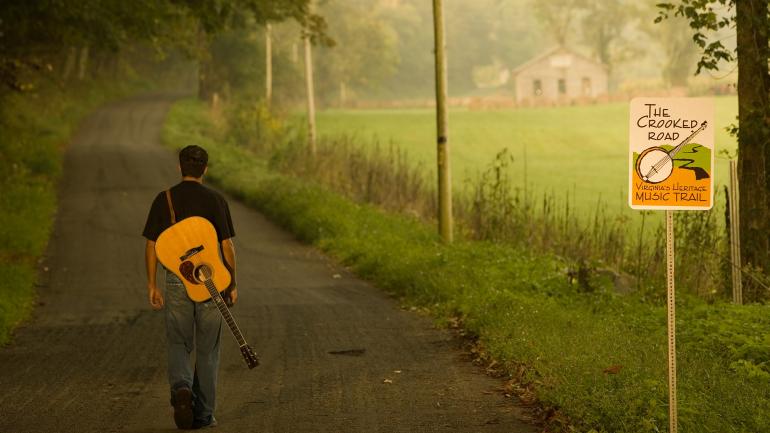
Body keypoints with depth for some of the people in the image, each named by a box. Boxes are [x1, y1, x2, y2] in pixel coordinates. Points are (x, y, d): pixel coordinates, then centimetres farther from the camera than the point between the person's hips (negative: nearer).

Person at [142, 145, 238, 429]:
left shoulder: (164, 200, 1)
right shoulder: (215, 200, -2)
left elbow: (151, 245, 0)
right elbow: (227, 245, -4)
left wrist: (152, 285, 5)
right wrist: (232, 283, 4)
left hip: (176, 280, 1)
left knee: (179, 345, 10)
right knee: (207, 349, 9)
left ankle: (181, 388, -18)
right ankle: (203, 413, 11)